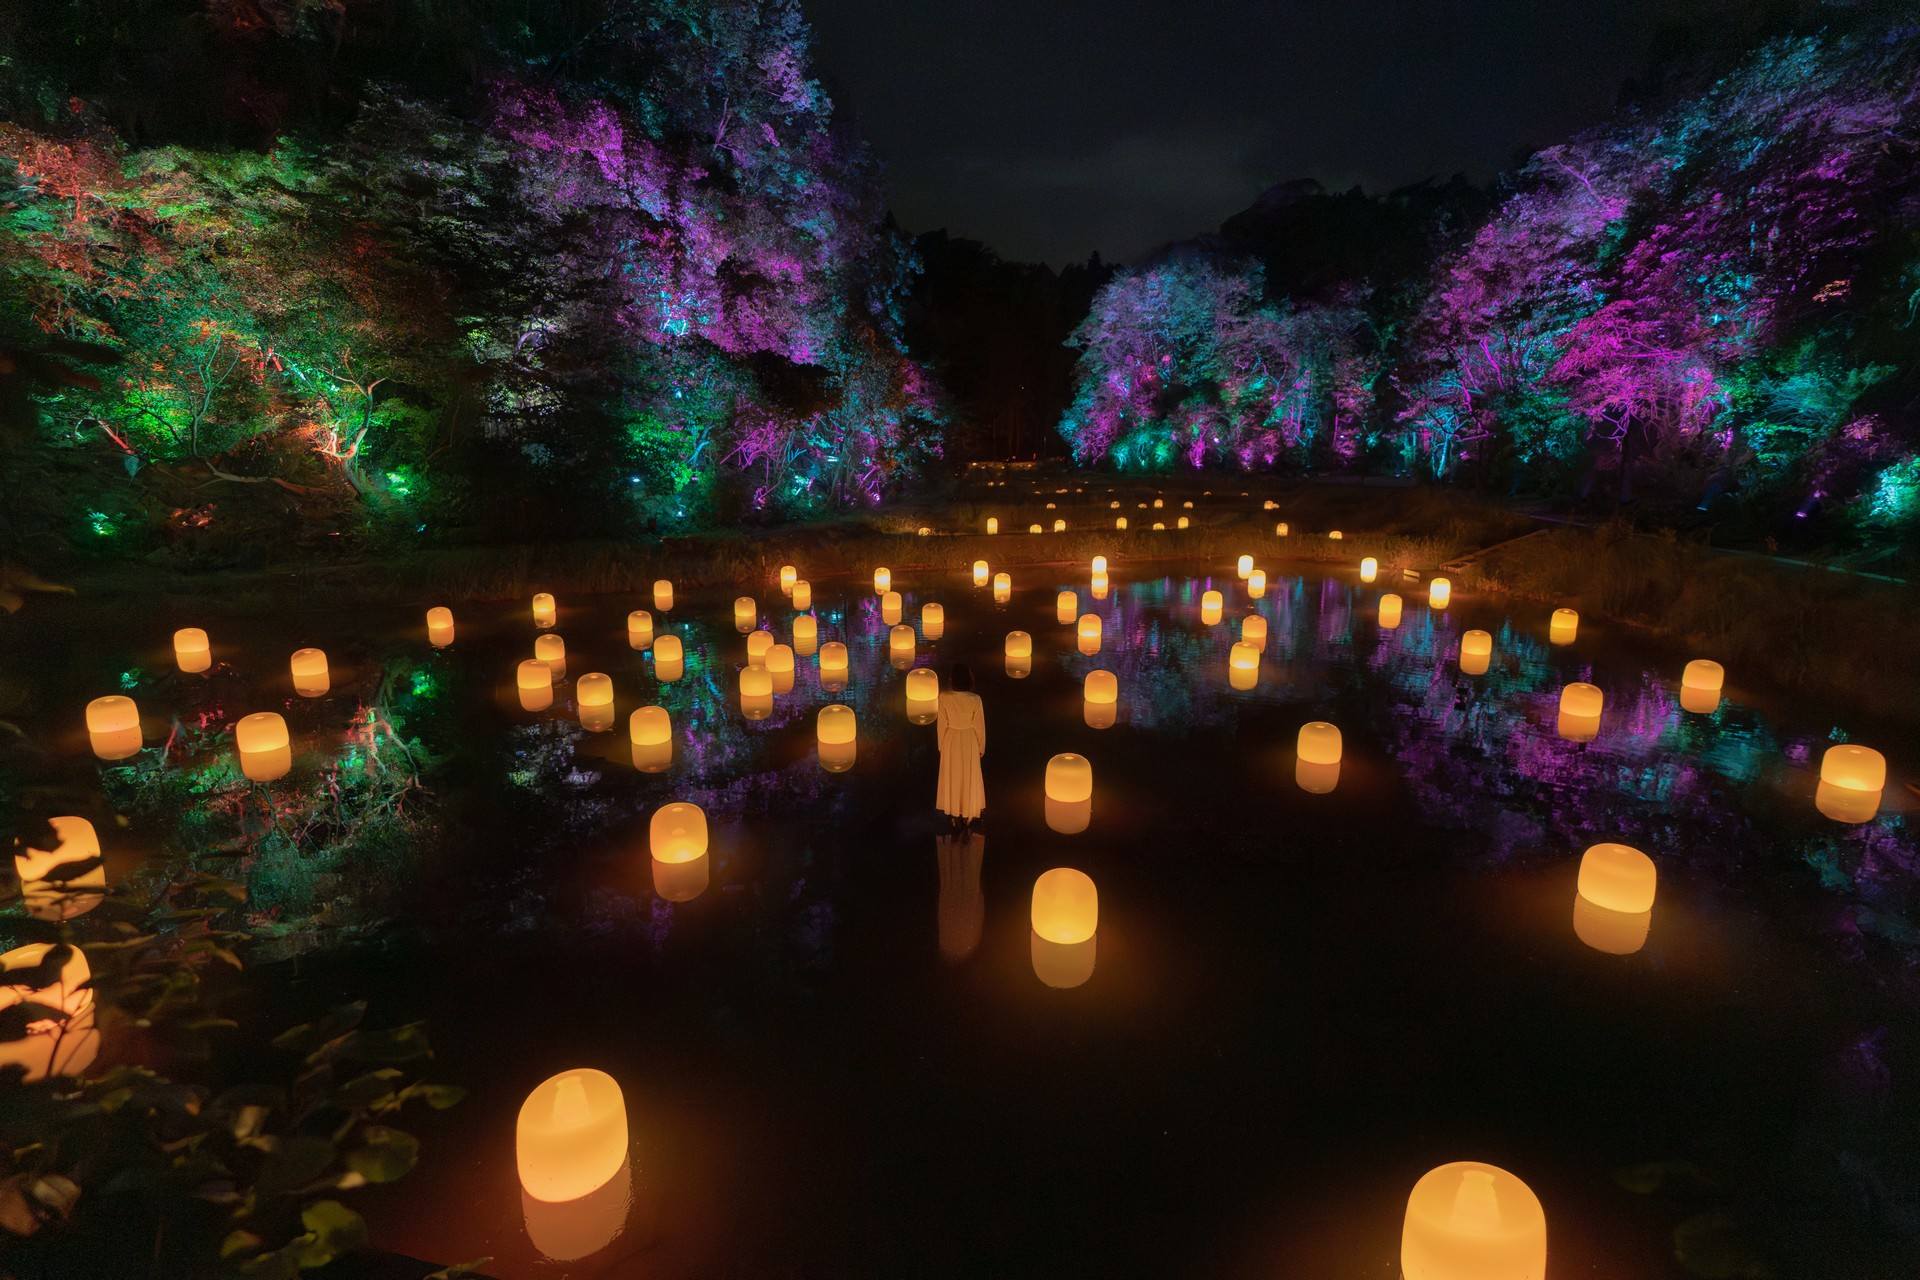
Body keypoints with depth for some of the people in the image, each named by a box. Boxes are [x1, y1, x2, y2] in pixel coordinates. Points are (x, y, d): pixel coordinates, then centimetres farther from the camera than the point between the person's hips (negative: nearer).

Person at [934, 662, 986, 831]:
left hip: (951, 742, 1)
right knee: (969, 778, 16)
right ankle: (968, 815, 28)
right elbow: (979, 726, -11)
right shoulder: (975, 700, -21)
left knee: (952, 778, 18)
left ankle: (954, 815, 29)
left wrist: (942, 745, 6)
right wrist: (981, 747, 5)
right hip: (969, 742, -1)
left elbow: (941, 724, -9)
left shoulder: (944, 697, -19)